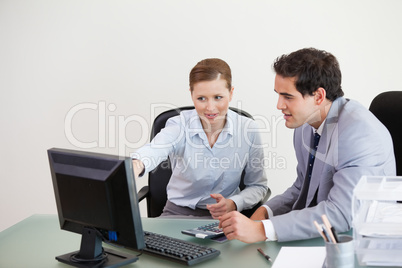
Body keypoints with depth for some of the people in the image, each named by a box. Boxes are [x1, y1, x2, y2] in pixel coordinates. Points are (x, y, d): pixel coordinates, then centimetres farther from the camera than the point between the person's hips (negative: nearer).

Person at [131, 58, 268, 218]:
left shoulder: (247, 129, -7)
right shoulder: (180, 125, -11)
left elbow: (258, 185, 3)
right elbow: (155, 150, -34)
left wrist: (233, 204, -16)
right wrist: (137, 165, -56)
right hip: (178, 212, -1)